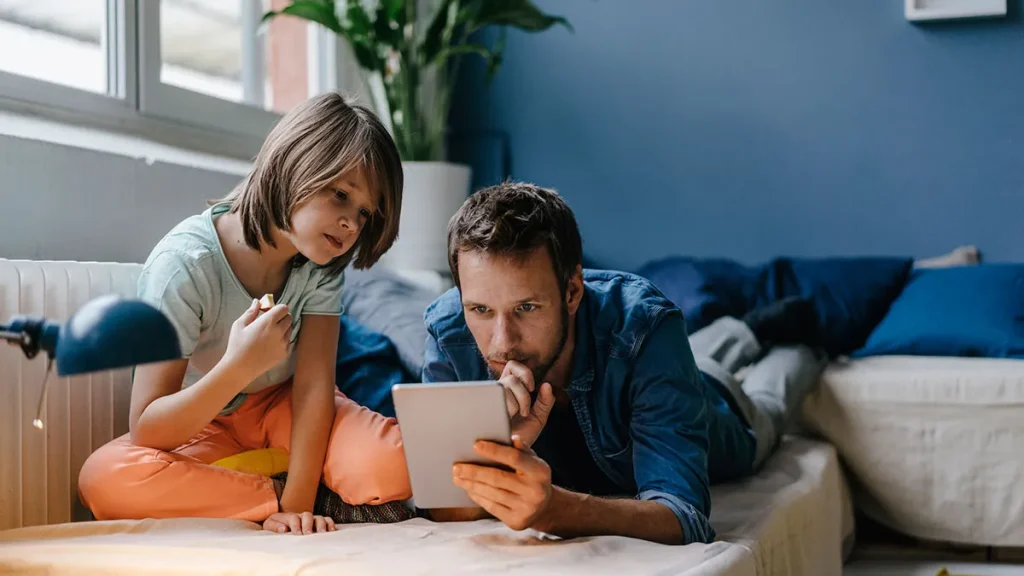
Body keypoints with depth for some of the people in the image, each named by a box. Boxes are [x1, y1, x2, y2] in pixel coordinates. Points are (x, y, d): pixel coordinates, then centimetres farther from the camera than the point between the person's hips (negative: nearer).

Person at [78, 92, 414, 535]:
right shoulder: (185, 263, -26)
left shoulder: (321, 259, -13)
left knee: (395, 468, -32)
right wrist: (239, 366, -43)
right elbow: (146, 431, -27)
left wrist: (296, 503, -29)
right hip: (201, 425, 0)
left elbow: (314, 383, -18)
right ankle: (330, 503, -25)